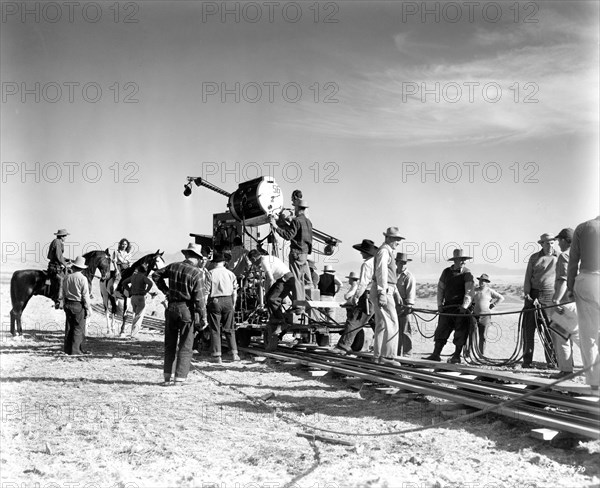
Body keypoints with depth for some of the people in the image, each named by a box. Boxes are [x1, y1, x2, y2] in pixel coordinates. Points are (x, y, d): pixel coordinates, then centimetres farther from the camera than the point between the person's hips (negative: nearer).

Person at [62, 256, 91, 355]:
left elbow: (63, 293, 9)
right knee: (79, 328, 2)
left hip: (68, 305, 6)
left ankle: (68, 349, 21)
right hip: (79, 306, -6)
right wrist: (88, 308, -7)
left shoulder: (66, 277, 2)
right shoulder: (82, 279, -14)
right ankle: (75, 350, 2)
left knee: (69, 327, 14)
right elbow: (85, 295, -14)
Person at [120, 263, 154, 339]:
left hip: (133, 297, 7)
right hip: (141, 297, -7)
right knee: (139, 316, -4)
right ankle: (133, 335, -10)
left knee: (135, 315, 21)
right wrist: (146, 291, -14)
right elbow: (151, 283, -27)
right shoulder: (143, 277, -10)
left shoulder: (133, 276, 11)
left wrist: (130, 291, 14)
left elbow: (124, 283, 21)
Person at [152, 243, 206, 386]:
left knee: (170, 344, 15)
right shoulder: (196, 273, -12)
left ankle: (168, 377, 18)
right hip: (187, 310, -4)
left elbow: (156, 275, 15)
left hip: (172, 308, 4)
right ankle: (179, 378, 4)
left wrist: (165, 290, 15)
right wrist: (202, 316, -7)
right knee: (185, 346, 5)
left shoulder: (173, 267, 3)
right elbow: (199, 297, -14)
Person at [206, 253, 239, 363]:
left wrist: (204, 304, 0)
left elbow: (206, 291, -8)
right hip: (228, 301, 3)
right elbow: (234, 292, 5)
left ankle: (217, 356, 3)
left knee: (215, 330, 4)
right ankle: (234, 354, 10)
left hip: (214, 301, -3)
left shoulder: (210, 273, -6)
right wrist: (233, 304, 15)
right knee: (229, 329, 12)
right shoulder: (230, 274, 4)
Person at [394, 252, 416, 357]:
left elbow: (411, 293, -12)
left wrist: (409, 305, -21)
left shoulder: (409, 276, -4)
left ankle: (407, 355, -2)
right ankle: (397, 354, 20)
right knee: (396, 331, 12)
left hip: (405, 307, -7)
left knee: (405, 332, -6)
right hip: (395, 306, 7)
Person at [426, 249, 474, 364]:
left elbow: (469, 291, -11)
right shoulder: (446, 272, 10)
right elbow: (440, 288, 15)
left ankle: (456, 356, 7)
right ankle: (436, 355, 4)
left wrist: (464, 306, -23)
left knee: (460, 333, -2)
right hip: (447, 307, 4)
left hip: (461, 308, -4)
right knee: (441, 330, 1)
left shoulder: (467, 273, -3)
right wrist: (440, 304, 5)